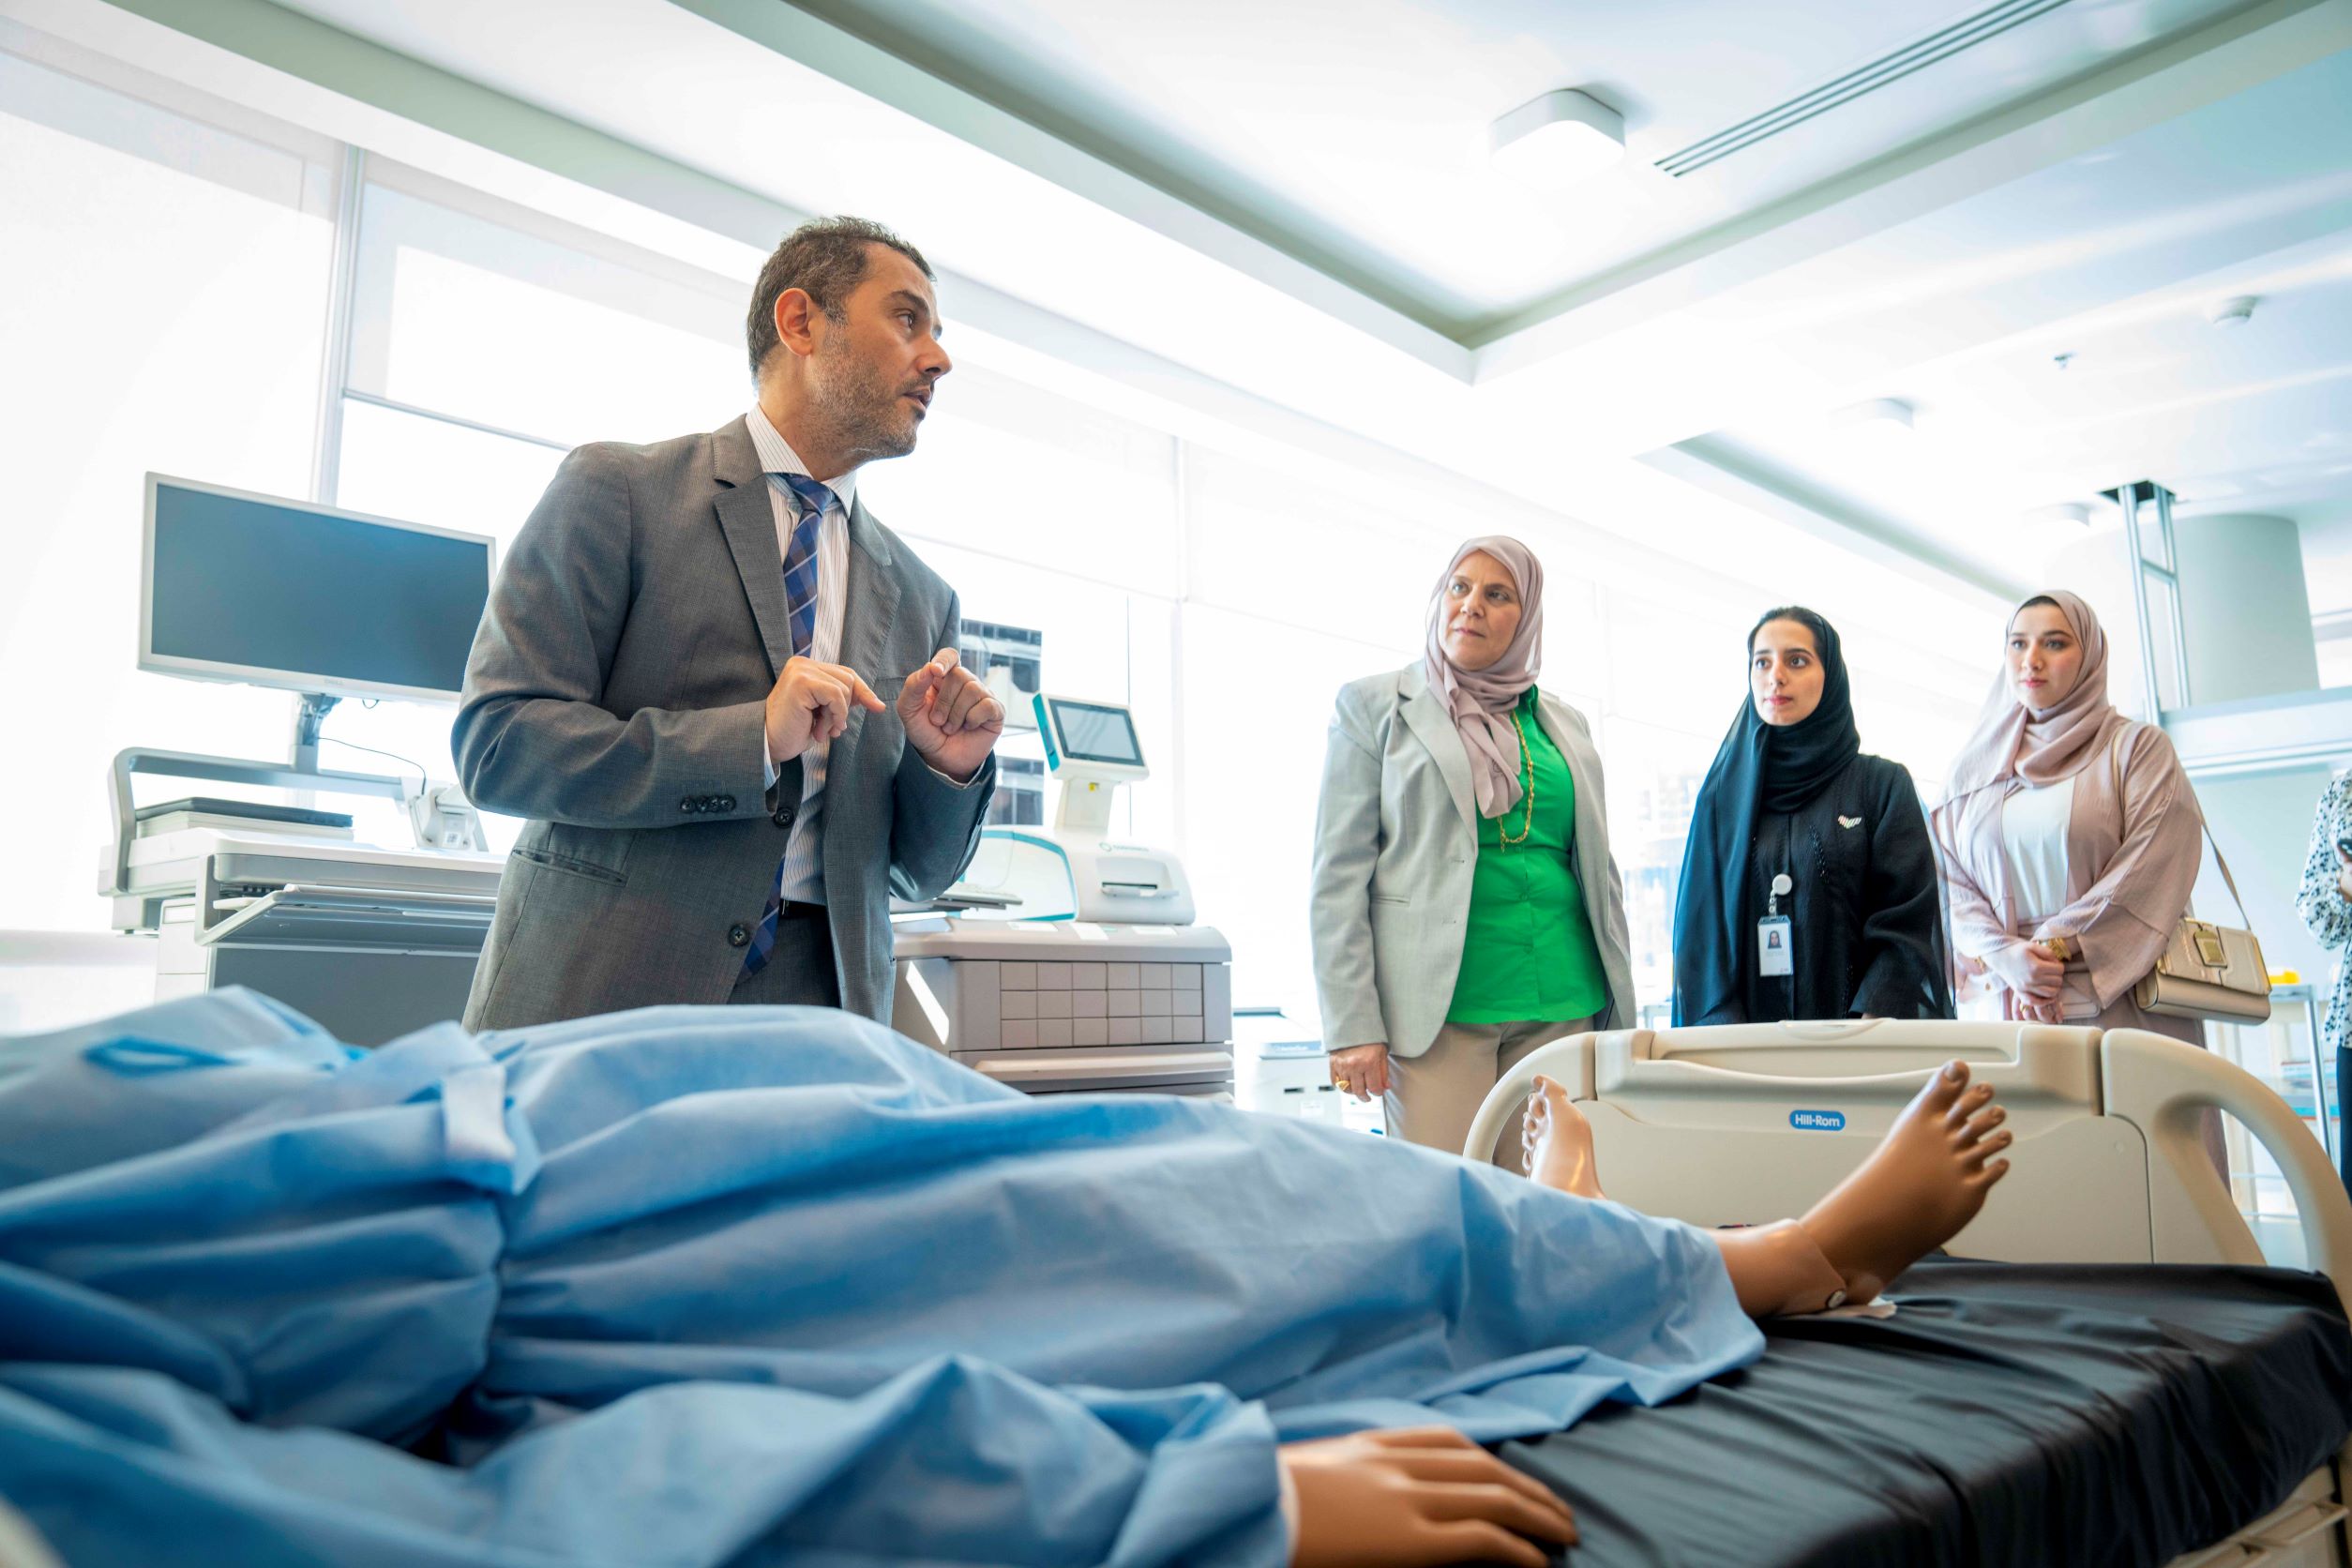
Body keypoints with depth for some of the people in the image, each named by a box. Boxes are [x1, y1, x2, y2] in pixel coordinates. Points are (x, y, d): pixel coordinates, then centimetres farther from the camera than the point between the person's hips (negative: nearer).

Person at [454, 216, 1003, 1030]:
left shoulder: (921, 599, 11)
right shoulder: (615, 489, 0)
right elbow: (495, 742, -10)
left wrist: (949, 769, -7)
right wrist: (753, 739, -19)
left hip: (821, 1004, 4)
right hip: (601, 995, -3)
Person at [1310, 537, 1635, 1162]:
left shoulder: (1564, 724, 16)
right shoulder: (1373, 706, 4)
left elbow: (1599, 870, 19)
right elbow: (1339, 874, -3)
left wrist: (1620, 1013, 13)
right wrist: (1351, 1027, -11)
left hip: (1561, 1005, 4)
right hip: (1435, 1006, -4)